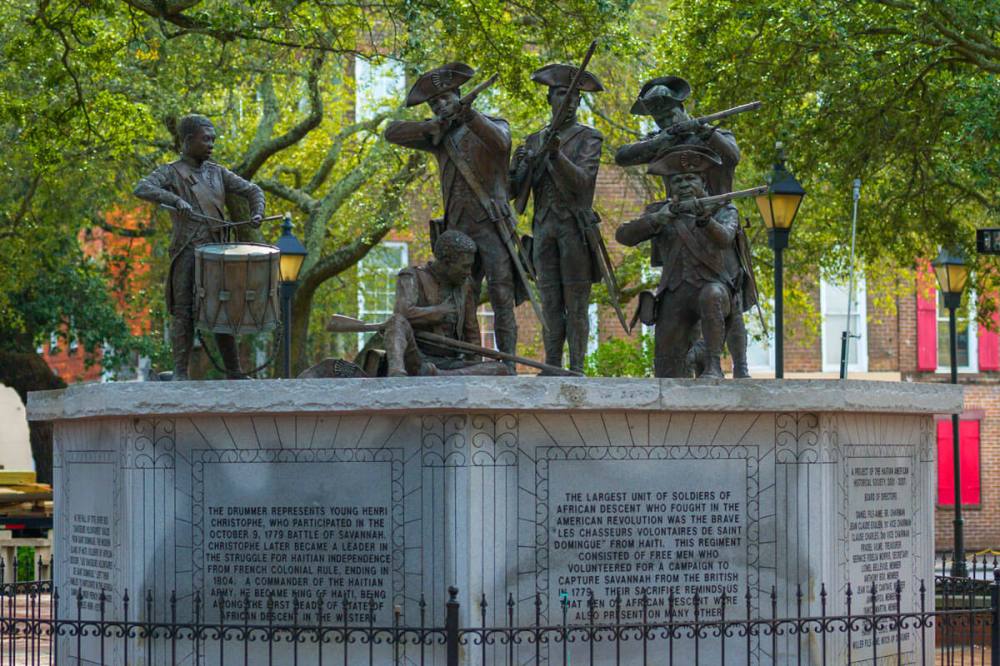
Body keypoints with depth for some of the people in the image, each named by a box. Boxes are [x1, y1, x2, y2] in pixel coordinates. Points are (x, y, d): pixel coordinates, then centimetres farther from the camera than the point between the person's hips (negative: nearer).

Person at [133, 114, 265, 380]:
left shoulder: (217, 173, 14)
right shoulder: (170, 173, -1)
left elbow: (252, 191, 17)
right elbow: (142, 189, -20)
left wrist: (257, 213, -5)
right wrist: (175, 199, -34)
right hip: (186, 254, -5)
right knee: (184, 313, -7)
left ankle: (234, 372, 10)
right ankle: (180, 374, -5)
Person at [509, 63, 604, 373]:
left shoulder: (589, 138, 4)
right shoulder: (534, 140, 15)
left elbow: (582, 180, -11)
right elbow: (515, 190, 10)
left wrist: (557, 156, -27)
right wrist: (519, 165, -11)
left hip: (575, 227, -4)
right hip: (544, 228, 4)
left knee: (576, 304, -6)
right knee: (550, 303, 3)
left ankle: (576, 369, -7)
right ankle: (552, 368, 3)